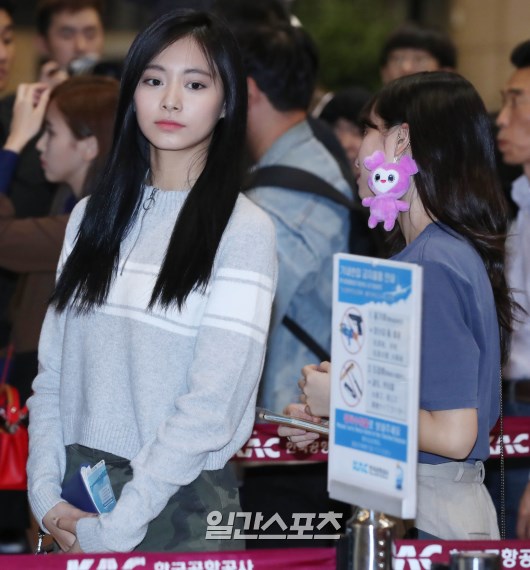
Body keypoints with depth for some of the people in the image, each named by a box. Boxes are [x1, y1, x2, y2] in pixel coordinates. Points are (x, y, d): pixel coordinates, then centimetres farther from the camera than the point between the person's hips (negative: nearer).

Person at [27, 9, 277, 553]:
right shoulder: (93, 217, 7)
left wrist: (115, 526, -16)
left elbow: (214, 404, -15)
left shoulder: (244, 229, -10)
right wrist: (47, 495, -6)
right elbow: (53, 370, 6)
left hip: (181, 502, -4)